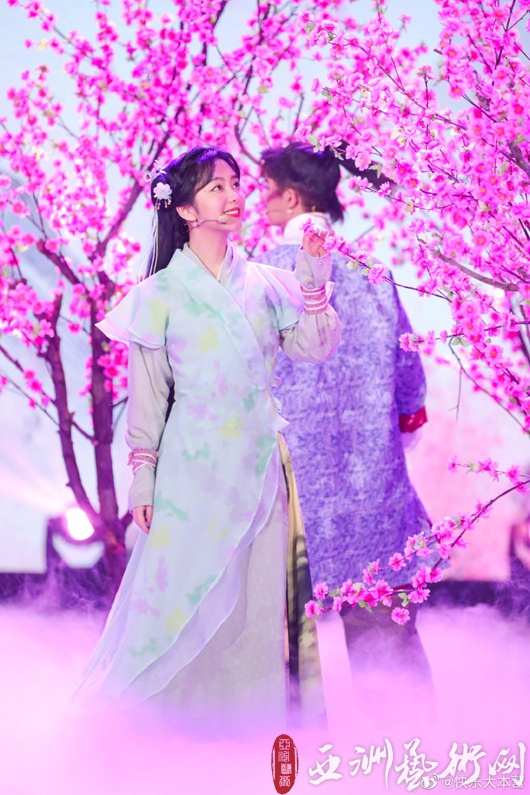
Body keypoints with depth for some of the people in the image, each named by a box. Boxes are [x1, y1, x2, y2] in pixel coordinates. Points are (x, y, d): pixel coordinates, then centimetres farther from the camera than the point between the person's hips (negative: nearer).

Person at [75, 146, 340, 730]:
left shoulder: (262, 283, 8)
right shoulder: (162, 294, -1)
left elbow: (314, 347, -2)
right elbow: (147, 395, -1)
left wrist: (313, 279, -9)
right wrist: (142, 478, -5)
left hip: (258, 463, 4)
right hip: (194, 465, -3)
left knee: (256, 602, 6)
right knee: (181, 595, -1)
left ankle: (246, 717, 18)